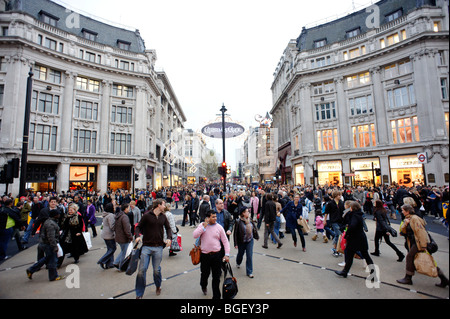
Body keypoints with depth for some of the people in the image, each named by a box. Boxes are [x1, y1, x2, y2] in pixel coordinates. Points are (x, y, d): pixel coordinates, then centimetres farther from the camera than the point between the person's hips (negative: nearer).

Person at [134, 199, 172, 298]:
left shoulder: (163, 217, 6)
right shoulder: (147, 215, -6)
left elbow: (168, 228, 16)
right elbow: (138, 227, 1)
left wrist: (169, 238, 0)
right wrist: (137, 236, -18)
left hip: (158, 247, 2)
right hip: (146, 246, -2)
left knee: (157, 270, 9)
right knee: (142, 270, -1)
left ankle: (158, 287, 37)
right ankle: (139, 294, 18)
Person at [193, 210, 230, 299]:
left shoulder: (219, 227, -4)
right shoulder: (202, 225, -2)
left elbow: (225, 241, -1)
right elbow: (195, 235, -16)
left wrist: (227, 254, -6)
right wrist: (204, 226, -19)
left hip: (216, 255, 0)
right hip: (205, 255, 0)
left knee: (216, 277, 7)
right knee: (205, 274, 18)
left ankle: (216, 296, 25)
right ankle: (203, 286, 51)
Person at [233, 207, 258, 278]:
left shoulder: (250, 219, -7)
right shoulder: (238, 221, -20)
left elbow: (254, 228, 9)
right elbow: (235, 233, -15)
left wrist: (256, 236, 17)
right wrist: (236, 244, -13)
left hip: (250, 241, 3)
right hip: (241, 242, -2)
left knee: (249, 256, 2)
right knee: (240, 254, 20)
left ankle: (249, 272, 16)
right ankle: (238, 263, 53)